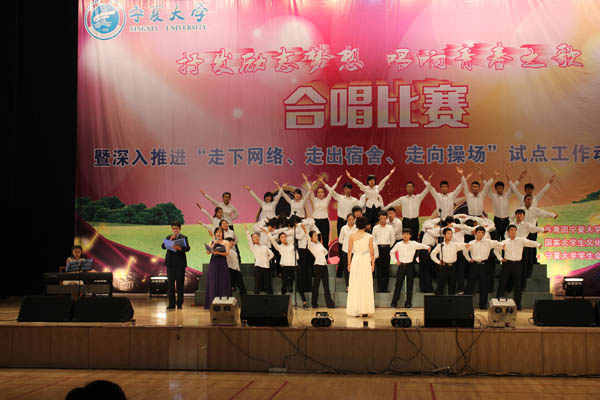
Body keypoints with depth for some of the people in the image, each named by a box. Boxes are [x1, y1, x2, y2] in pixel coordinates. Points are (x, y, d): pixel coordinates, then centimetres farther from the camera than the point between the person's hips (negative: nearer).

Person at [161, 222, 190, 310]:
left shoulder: (184, 238, 3)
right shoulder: (168, 237, 12)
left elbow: (187, 248, -11)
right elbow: (163, 246, -2)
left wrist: (179, 248, -29)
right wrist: (170, 240, -13)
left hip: (180, 263, -2)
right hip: (170, 263, 2)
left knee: (180, 284, 1)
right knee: (170, 284, 2)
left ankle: (180, 304, 7)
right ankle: (171, 304, 6)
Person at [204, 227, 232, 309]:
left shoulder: (226, 242, 7)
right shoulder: (212, 242, 12)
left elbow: (227, 253, -5)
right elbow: (208, 252, 0)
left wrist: (218, 252, -18)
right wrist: (214, 244, -9)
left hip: (222, 263, -2)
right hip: (213, 263, 2)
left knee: (222, 283, -5)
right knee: (213, 283, -2)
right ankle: (212, 303, -1)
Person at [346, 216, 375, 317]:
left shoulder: (352, 236, -1)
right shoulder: (369, 237, -5)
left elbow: (349, 251, 1)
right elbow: (372, 252, -3)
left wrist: (349, 263, 8)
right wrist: (373, 264, 7)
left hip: (355, 261, 1)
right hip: (366, 261, -1)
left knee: (355, 286, 7)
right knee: (366, 286, 6)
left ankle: (355, 310, 6)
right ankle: (364, 310, 6)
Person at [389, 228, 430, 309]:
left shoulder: (413, 244, -1)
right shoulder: (398, 244, 3)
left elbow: (421, 245, -13)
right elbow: (392, 252, 15)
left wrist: (427, 247, -33)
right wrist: (396, 260, 6)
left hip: (410, 266, 0)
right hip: (401, 266, 1)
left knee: (409, 286, 3)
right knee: (398, 285, 3)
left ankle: (408, 303, 11)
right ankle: (394, 303, 9)